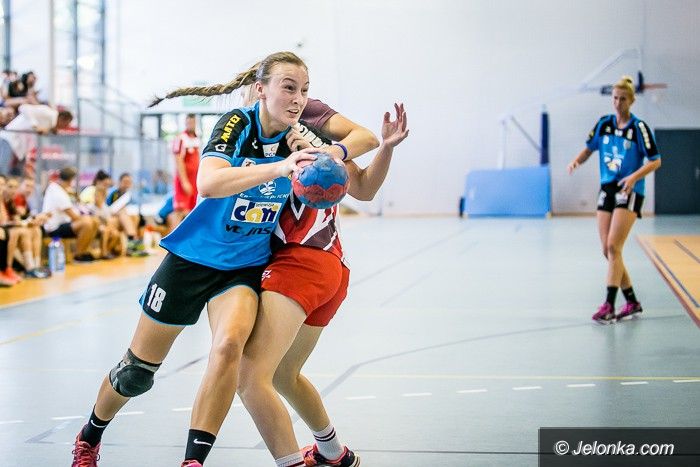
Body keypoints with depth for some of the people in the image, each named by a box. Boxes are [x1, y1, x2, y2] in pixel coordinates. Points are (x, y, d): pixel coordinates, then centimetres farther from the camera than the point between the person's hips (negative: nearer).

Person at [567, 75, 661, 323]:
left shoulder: (639, 127, -9)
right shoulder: (604, 123, 5)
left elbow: (655, 161, -7)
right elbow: (589, 148, 15)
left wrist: (635, 176, -22)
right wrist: (576, 161, -6)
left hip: (629, 192, -6)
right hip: (607, 189, 6)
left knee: (613, 247, -15)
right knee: (608, 251, 3)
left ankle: (609, 305, -14)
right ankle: (632, 302, 15)